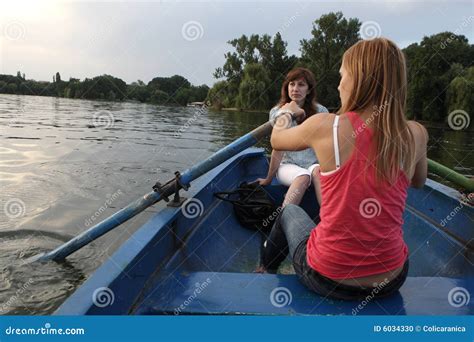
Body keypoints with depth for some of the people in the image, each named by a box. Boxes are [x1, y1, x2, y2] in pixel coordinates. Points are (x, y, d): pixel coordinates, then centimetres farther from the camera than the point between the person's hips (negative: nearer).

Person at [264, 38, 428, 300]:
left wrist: (286, 112, 27)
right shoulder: (416, 134, -8)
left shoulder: (323, 126, -16)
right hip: (390, 280, 4)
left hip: (327, 278, -3)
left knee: (290, 210, 28)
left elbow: (276, 140, 6)